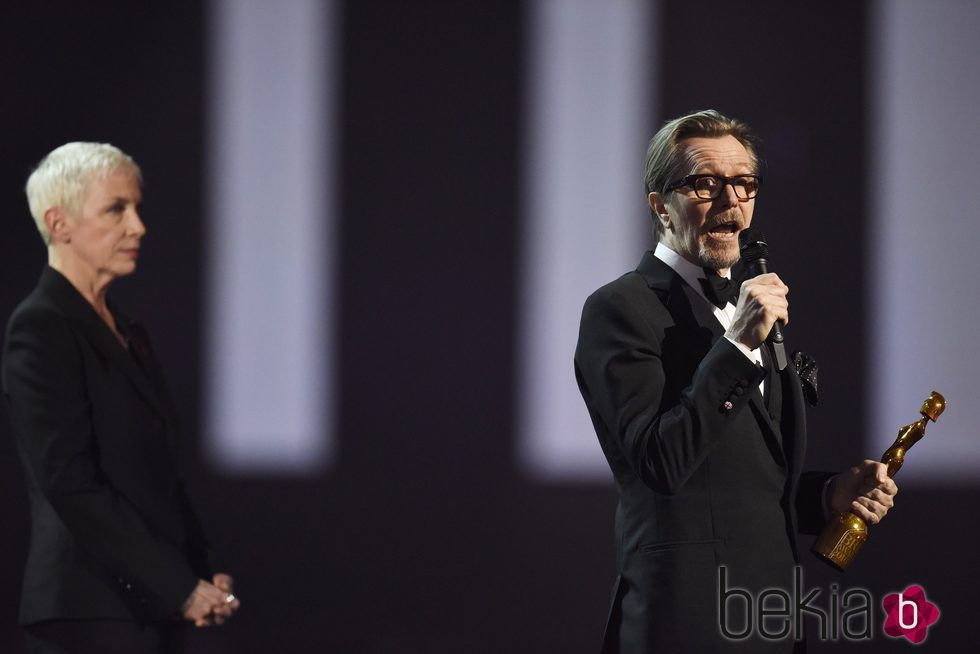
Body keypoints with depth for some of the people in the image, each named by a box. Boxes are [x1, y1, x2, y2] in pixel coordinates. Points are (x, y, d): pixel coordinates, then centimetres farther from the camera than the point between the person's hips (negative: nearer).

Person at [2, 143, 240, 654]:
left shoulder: (128, 333, 17)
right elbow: (72, 486, -16)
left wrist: (204, 574, 4)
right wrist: (182, 588, -14)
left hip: (153, 610, 8)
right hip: (93, 612, -8)